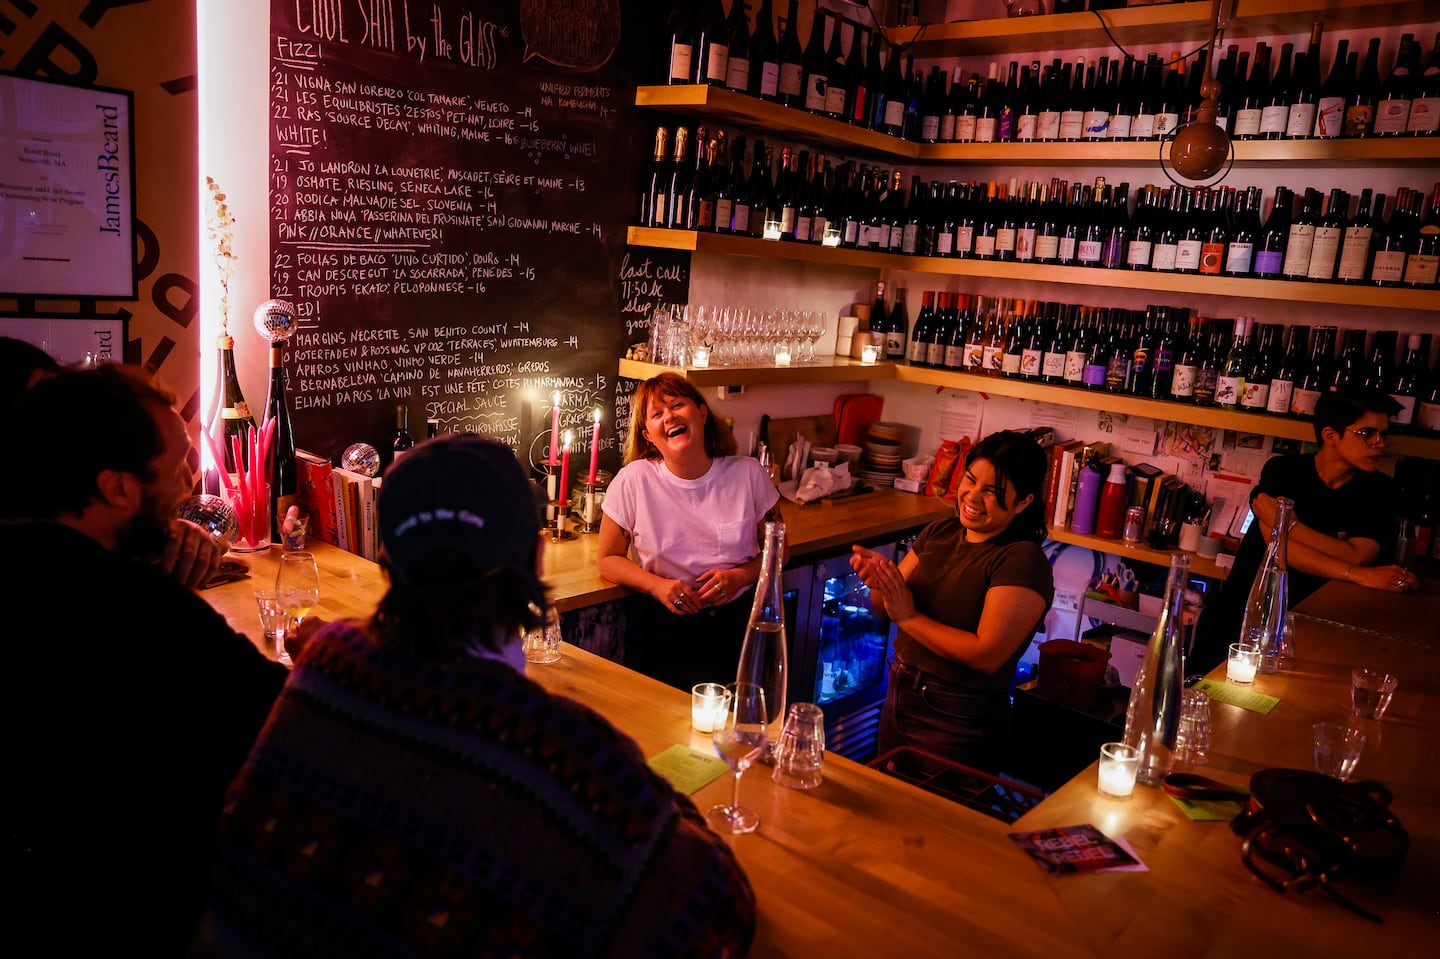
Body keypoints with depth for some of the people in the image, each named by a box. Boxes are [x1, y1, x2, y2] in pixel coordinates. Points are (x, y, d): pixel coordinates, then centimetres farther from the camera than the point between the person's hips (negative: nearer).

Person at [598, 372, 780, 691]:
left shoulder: (748, 474, -3)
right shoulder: (633, 480, -7)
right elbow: (609, 560, 3)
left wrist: (741, 576, -10)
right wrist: (658, 586, -14)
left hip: (737, 624, 1)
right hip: (662, 629, -1)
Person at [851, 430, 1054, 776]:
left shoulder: (1022, 560, -18)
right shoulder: (939, 533, 2)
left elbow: (987, 655, -25)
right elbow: (886, 610, 6)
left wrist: (910, 617, -20)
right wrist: (879, 577, -16)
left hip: (959, 723, -7)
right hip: (899, 697, 7)